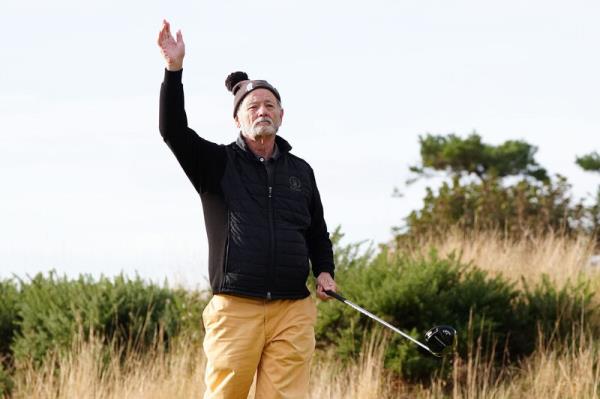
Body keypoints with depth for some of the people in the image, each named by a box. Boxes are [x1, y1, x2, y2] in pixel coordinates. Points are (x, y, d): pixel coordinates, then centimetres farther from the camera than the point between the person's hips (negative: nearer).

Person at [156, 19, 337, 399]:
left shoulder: (301, 171, 18)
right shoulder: (217, 164, 8)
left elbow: (318, 232, 27)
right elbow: (173, 130, -7)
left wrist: (325, 271, 9)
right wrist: (174, 69, -17)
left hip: (293, 311, 2)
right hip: (235, 309, -2)